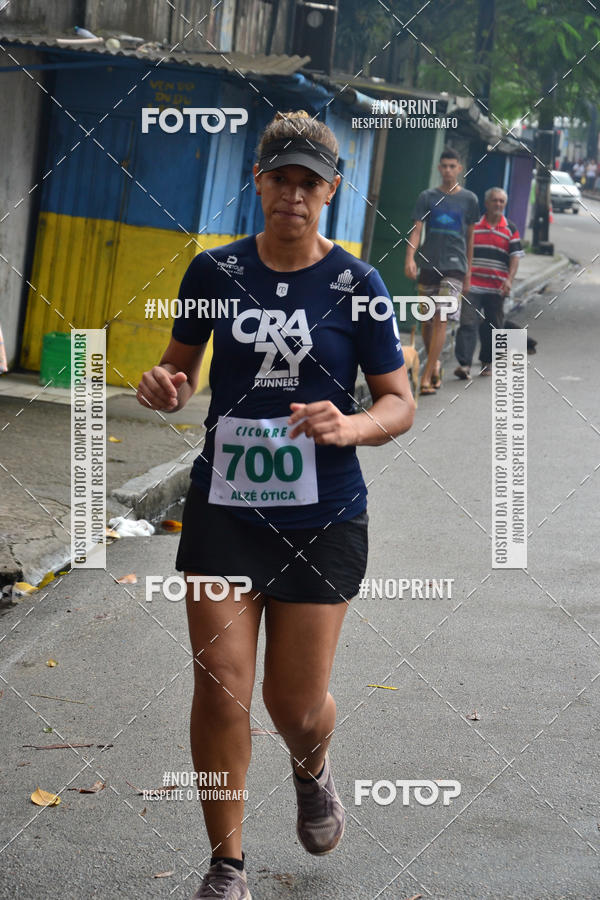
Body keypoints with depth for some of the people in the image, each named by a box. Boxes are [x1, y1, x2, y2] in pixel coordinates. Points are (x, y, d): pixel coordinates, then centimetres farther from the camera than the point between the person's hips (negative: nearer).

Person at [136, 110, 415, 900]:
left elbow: (399, 403, -1)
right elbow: (183, 362, 15)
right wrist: (167, 386, -9)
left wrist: (351, 427, -22)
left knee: (296, 701, 5)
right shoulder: (214, 271, 1)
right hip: (224, 505, 1)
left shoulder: (357, 285, -4)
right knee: (220, 687, -5)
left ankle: (312, 773, 44)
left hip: (323, 516, -1)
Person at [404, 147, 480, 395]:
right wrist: (410, 259, -19)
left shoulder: (469, 199, 6)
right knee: (427, 320, 6)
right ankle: (434, 363, 30)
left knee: (441, 319, -13)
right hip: (428, 264, 2)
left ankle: (427, 376, -14)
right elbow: (416, 230, -3)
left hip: (454, 266, -2)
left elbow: (469, 236, 13)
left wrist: (468, 270, 13)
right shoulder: (427, 197, 5)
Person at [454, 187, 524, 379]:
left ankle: (487, 362, 25)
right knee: (468, 323, -12)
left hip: (497, 289, 2)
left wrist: (509, 280, -10)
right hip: (473, 285, -1)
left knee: (492, 327, 9)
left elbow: (515, 256, 4)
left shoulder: (510, 229, 7)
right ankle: (464, 364, -19)